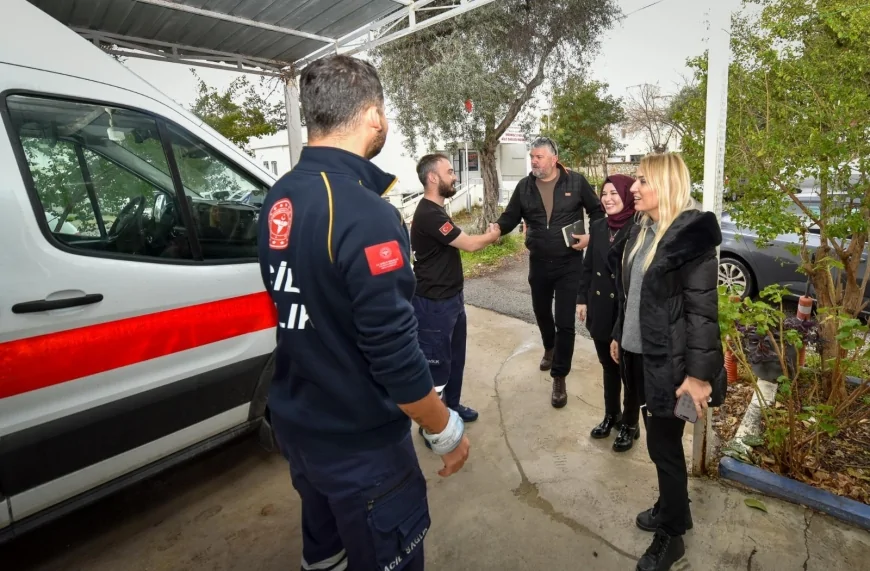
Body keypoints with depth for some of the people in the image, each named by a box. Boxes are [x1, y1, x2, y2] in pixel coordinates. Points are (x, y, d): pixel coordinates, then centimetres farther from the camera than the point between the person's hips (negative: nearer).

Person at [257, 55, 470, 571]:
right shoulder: (365, 215, -27)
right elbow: (395, 354, -26)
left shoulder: (279, 200, -1)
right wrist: (447, 431, -10)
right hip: (359, 442, -7)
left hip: (296, 423, 8)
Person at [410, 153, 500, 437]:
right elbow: (470, 244, -19)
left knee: (455, 357, 21)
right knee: (436, 363, 3)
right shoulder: (428, 214, -23)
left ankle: (452, 405, 39)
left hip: (451, 298, 10)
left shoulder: (436, 210, 12)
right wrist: (492, 236, -1)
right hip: (434, 304, -10)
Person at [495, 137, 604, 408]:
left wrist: (591, 236, -10)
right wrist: (497, 229, -22)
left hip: (569, 263, -3)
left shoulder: (576, 181, -6)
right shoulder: (524, 186, 0)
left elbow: (597, 211, 4)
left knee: (565, 321, -2)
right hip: (538, 263, 3)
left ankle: (559, 378, 13)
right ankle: (549, 348, 52)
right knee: (541, 313, 20)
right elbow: (510, 217, 0)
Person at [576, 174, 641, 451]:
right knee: (608, 367, 20)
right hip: (600, 310, 6)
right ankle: (611, 415, 39)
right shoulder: (597, 227, 5)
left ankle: (630, 424, 30)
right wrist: (582, 299, 9)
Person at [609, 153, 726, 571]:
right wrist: (618, 335, 16)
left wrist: (699, 374, -20)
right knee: (659, 441, 19)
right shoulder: (642, 231, 8)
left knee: (664, 445, 6)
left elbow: (702, 310, -19)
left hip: (669, 362, -7)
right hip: (640, 355, 7)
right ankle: (670, 509, 39)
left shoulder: (692, 235, -17)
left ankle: (671, 536, 26)